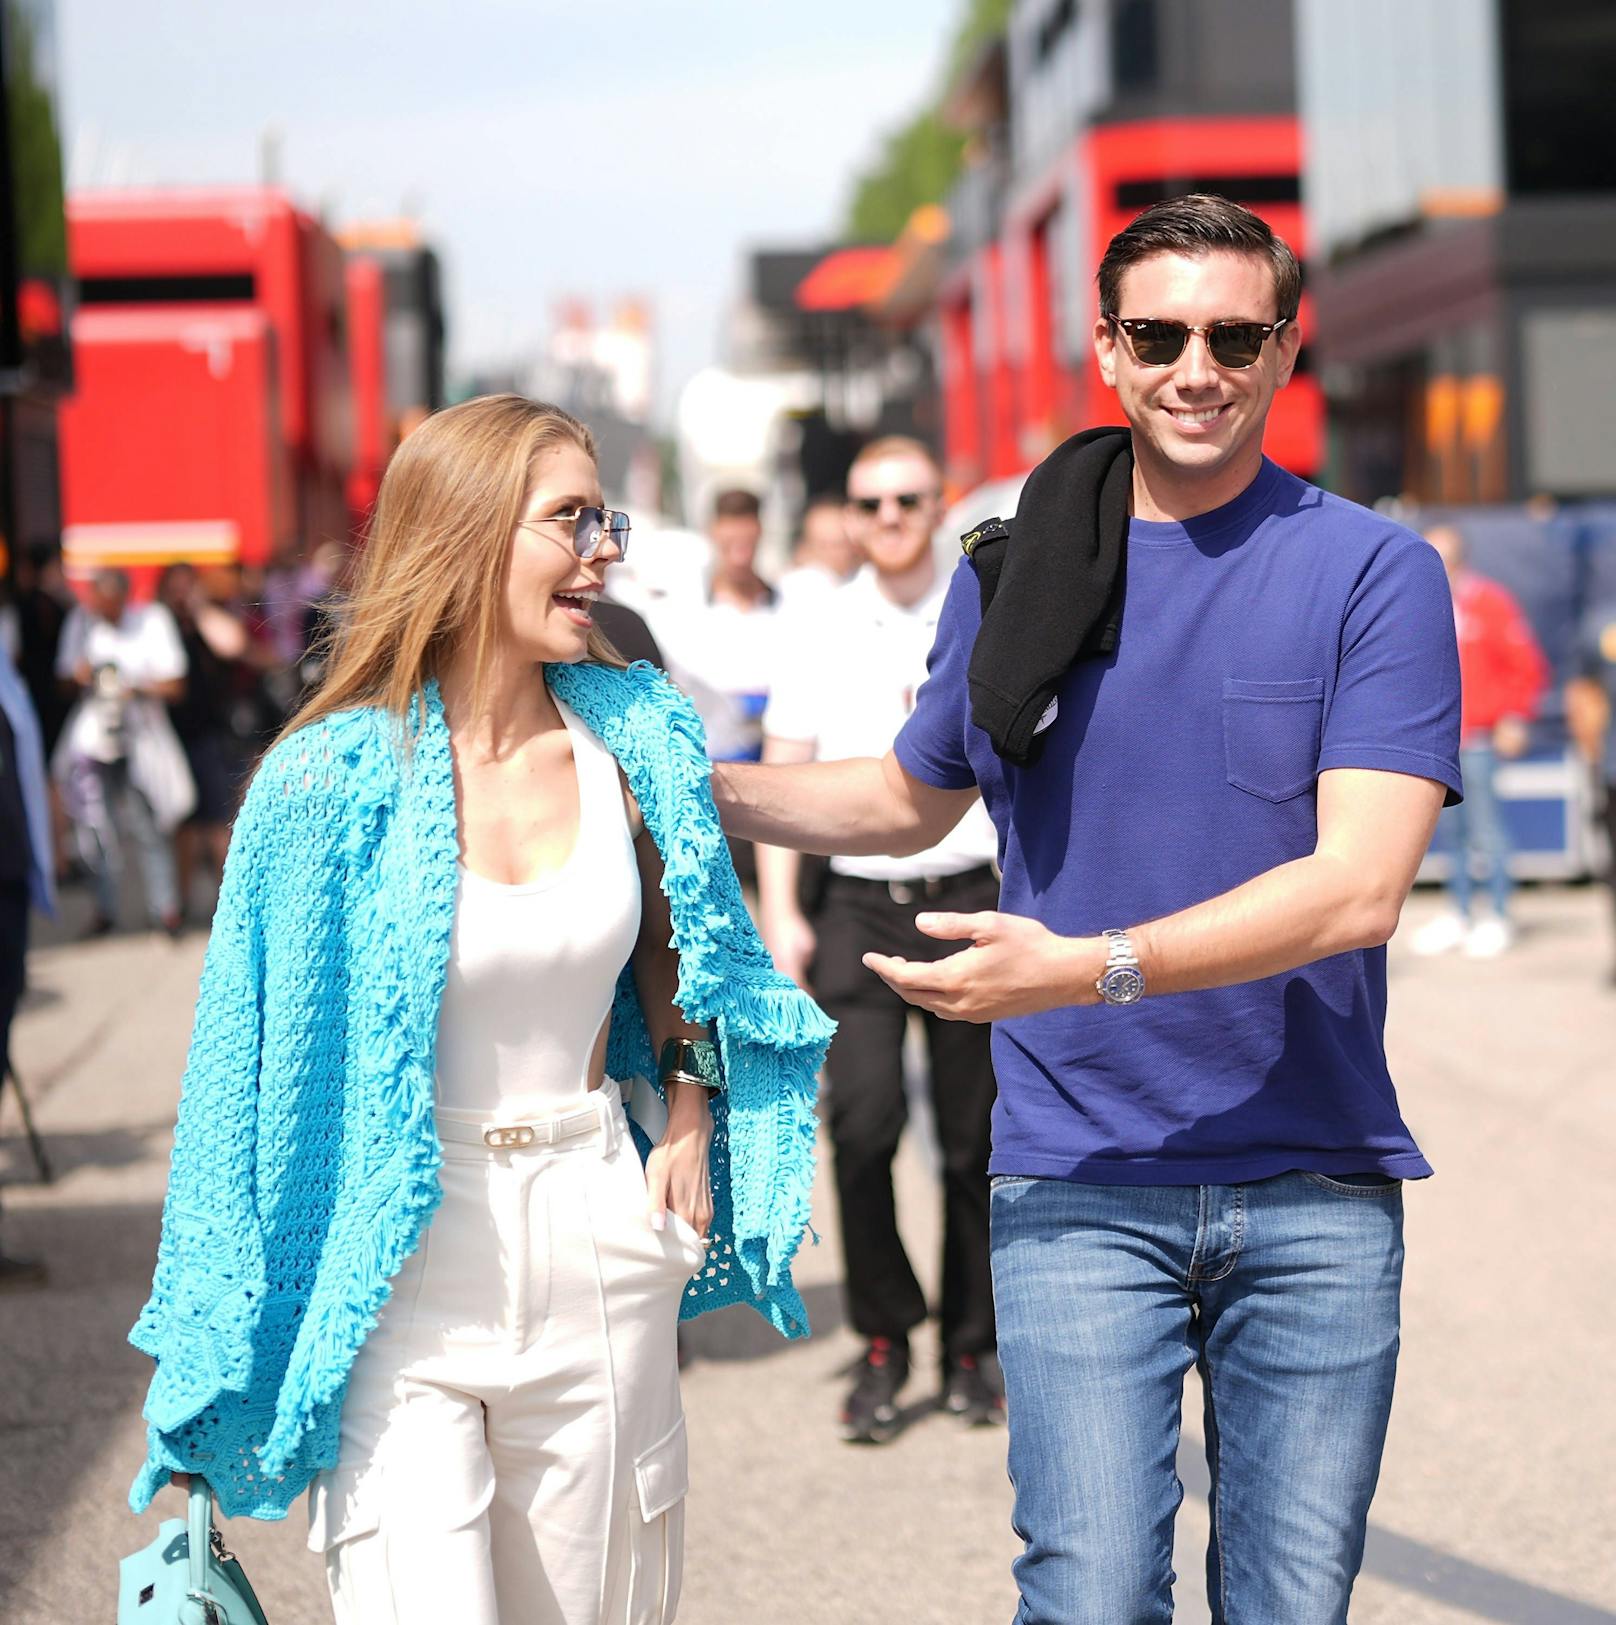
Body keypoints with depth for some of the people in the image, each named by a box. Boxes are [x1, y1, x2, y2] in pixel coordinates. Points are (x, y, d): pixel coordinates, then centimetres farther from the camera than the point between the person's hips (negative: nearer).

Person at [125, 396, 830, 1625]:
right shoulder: (335, 778, -10)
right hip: (401, 1260, -4)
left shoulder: (638, 738, 1)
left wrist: (687, 1115, 6)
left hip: (597, 1243, 4)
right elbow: (262, 1054, -5)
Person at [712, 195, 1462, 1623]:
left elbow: (1360, 886, -15)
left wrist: (1088, 967, -22)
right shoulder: (1017, 572, 5)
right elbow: (910, 801, 24)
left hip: (1317, 1188, -1)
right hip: (1080, 1177, 1)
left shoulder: (1374, 573, -4)